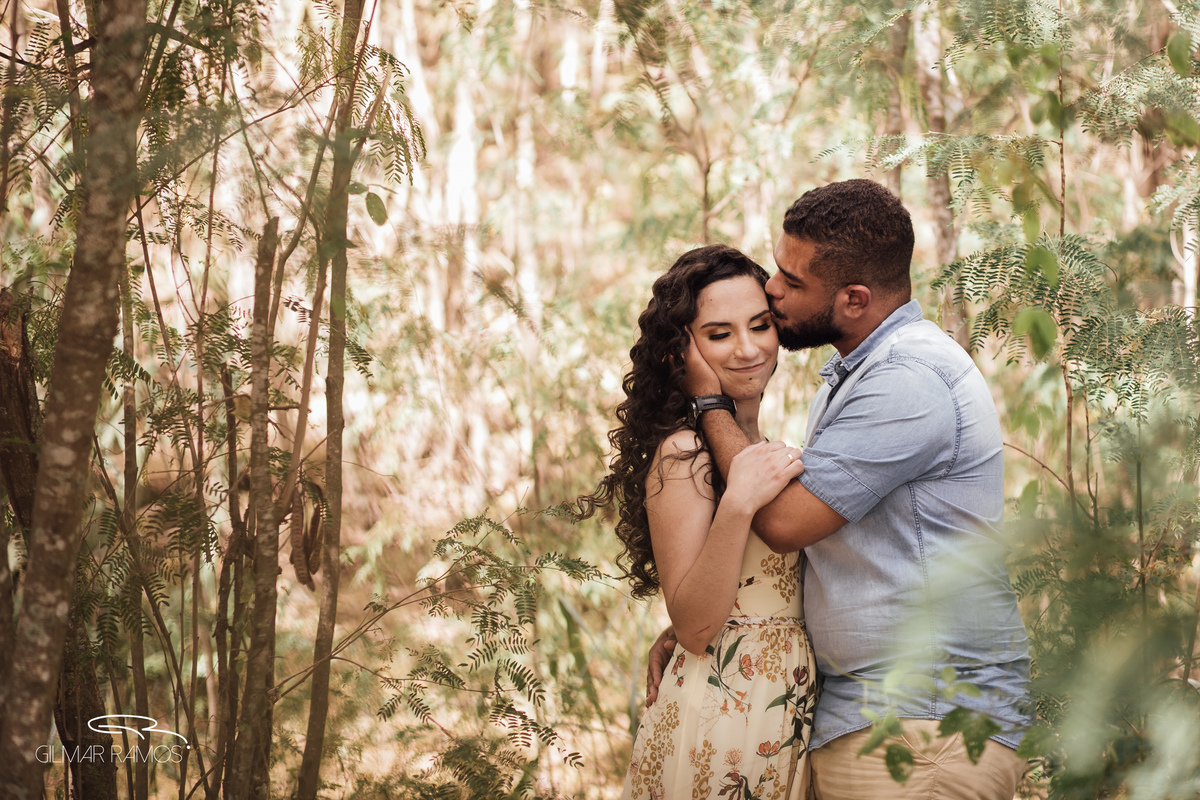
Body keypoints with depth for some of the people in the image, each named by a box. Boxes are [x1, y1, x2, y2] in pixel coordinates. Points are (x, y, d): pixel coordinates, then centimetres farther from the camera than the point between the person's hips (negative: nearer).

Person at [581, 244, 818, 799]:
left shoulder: (758, 449, 10)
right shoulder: (682, 456, -16)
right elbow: (693, 627, -21)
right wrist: (737, 505, -31)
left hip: (786, 724, 8)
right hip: (719, 721, -8)